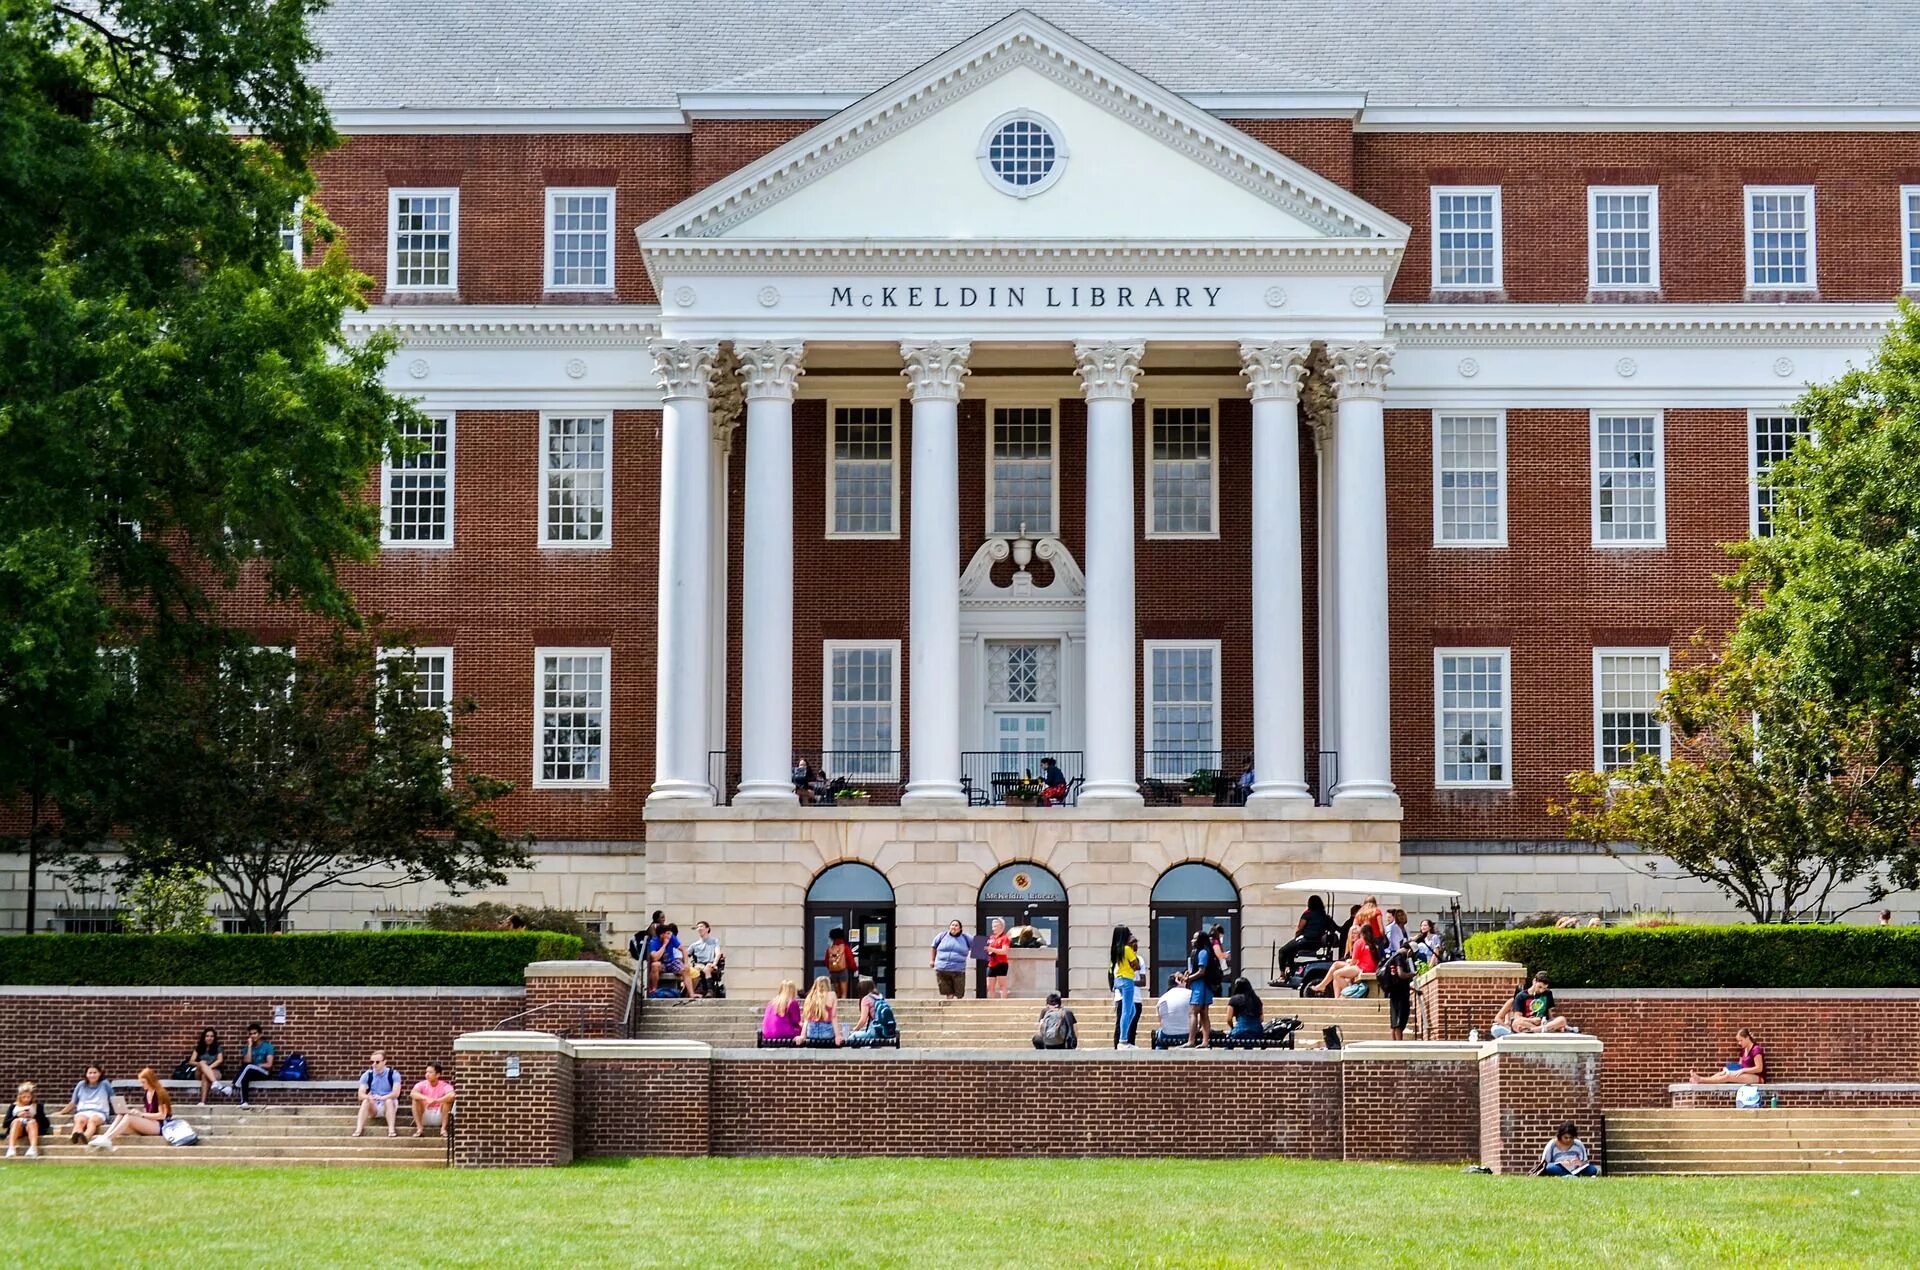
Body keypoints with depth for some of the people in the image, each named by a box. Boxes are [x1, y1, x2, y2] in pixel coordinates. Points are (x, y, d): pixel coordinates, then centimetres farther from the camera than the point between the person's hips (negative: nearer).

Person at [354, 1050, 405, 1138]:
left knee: (389, 1100, -34)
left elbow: (396, 1093, -20)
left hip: (388, 1106, -2)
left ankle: (391, 1130, -43)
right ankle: (358, 1130, -40)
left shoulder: (393, 1074, -8)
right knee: (366, 1101, -30)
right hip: (373, 1108, 2)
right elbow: (361, 1095, -10)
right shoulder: (367, 1075, -1)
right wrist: (369, 1097, -34)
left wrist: (382, 1098, -39)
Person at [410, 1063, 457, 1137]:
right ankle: (419, 1128, -19)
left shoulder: (444, 1086, -10)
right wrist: (427, 1098, -40)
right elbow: (413, 1093, -25)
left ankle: (443, 1129, -19)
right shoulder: (422, 1084, -4)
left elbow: (452, 1095, -32)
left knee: (448, 1100, -25)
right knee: (416, 1099, -22)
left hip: (439, 1117, -1)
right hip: (424, 1118, 1)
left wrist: (435, 1101, -39)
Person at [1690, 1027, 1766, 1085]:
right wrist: (1727, 1069, -4)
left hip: (1757, 1078, -9)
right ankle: (1699, 1081, -33)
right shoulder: (1744, 1050, 17)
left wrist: (1742, 1070, -20)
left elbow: (1759, 1068, -16)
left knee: (1728, 1076, -28)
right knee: (1722, 1073, -13)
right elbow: (1740, 1065, 16)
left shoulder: (1756, 1050, -10)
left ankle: (1700, 1080, -37)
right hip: (1746, 1076, 9)